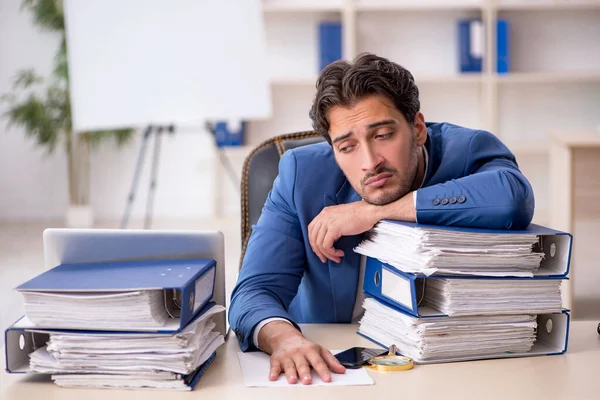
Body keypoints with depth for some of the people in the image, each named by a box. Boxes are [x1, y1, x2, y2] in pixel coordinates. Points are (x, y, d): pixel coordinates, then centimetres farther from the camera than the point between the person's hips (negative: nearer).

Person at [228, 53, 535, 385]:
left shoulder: (468, 152, -13)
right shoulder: (303, 174, -9)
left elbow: (514, 199, -35)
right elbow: (255, 290, -12)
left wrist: (374, 212, -28)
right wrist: (283, 338, -36)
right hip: (332, 367, 1)